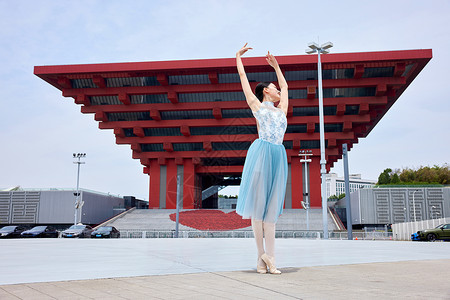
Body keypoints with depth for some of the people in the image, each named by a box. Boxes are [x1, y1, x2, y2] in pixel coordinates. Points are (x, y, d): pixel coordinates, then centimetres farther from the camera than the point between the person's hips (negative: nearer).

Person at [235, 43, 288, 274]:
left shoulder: (281, 109, 24)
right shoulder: (256, 105, 12)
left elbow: (285, 85, 41)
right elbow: (243, 77, 21)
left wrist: (276, 65, 51)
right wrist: (238, 56, 34)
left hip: (279, 156, 5)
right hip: (261, 153, -5)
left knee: (271, 209, 3)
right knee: (257, 205, -2)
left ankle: (270, 258, 4)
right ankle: (262, 255, 5)